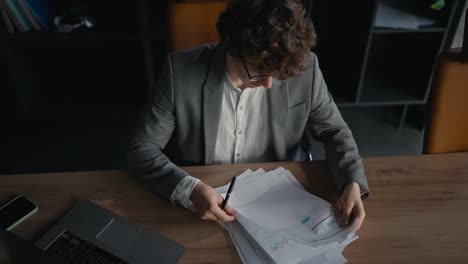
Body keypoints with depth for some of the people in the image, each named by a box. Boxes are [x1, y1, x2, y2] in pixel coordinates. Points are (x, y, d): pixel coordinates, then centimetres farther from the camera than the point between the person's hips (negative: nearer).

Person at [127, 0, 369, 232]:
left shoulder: (304, 68, -15)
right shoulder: (182, 72, -19)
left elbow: (334, 131, -1)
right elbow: (141, 149, -13)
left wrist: (352, 182, -18)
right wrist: (190, 189, -30)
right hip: (203, 206, -1)